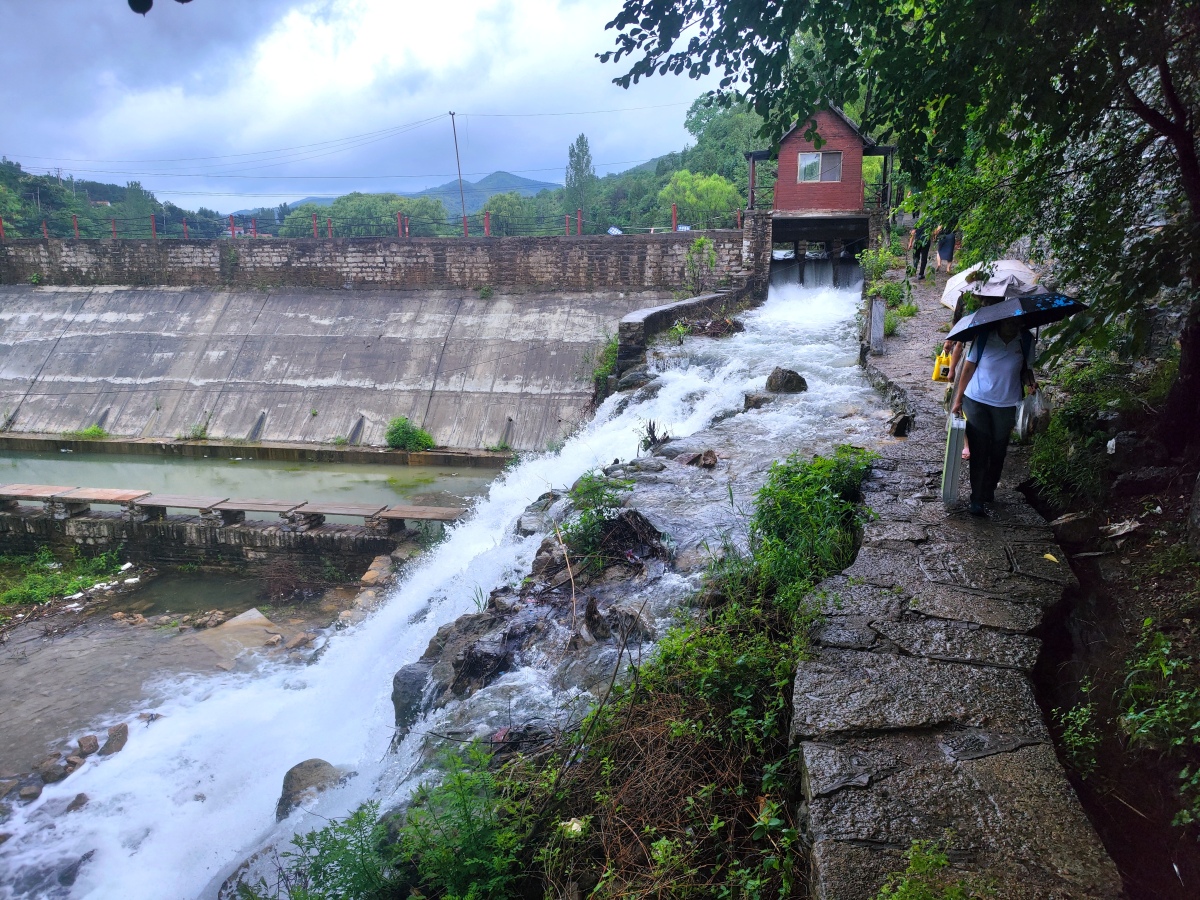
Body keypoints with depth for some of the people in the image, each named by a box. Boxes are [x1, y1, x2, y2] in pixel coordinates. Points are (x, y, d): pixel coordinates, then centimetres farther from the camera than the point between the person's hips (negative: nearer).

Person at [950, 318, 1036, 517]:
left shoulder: (1026, 340, -5)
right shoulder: (984, 337, -12)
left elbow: (1025, 369, 8)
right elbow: (969, 368, -4)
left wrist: (1030, 381, -16)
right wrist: (958, 399, -1)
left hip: (1006, 406, 3)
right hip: (977, 402, -2)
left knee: (998, 453, 13)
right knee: (979, 453, -1)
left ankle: (989, 491, 35)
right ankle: (977, 501, 7)